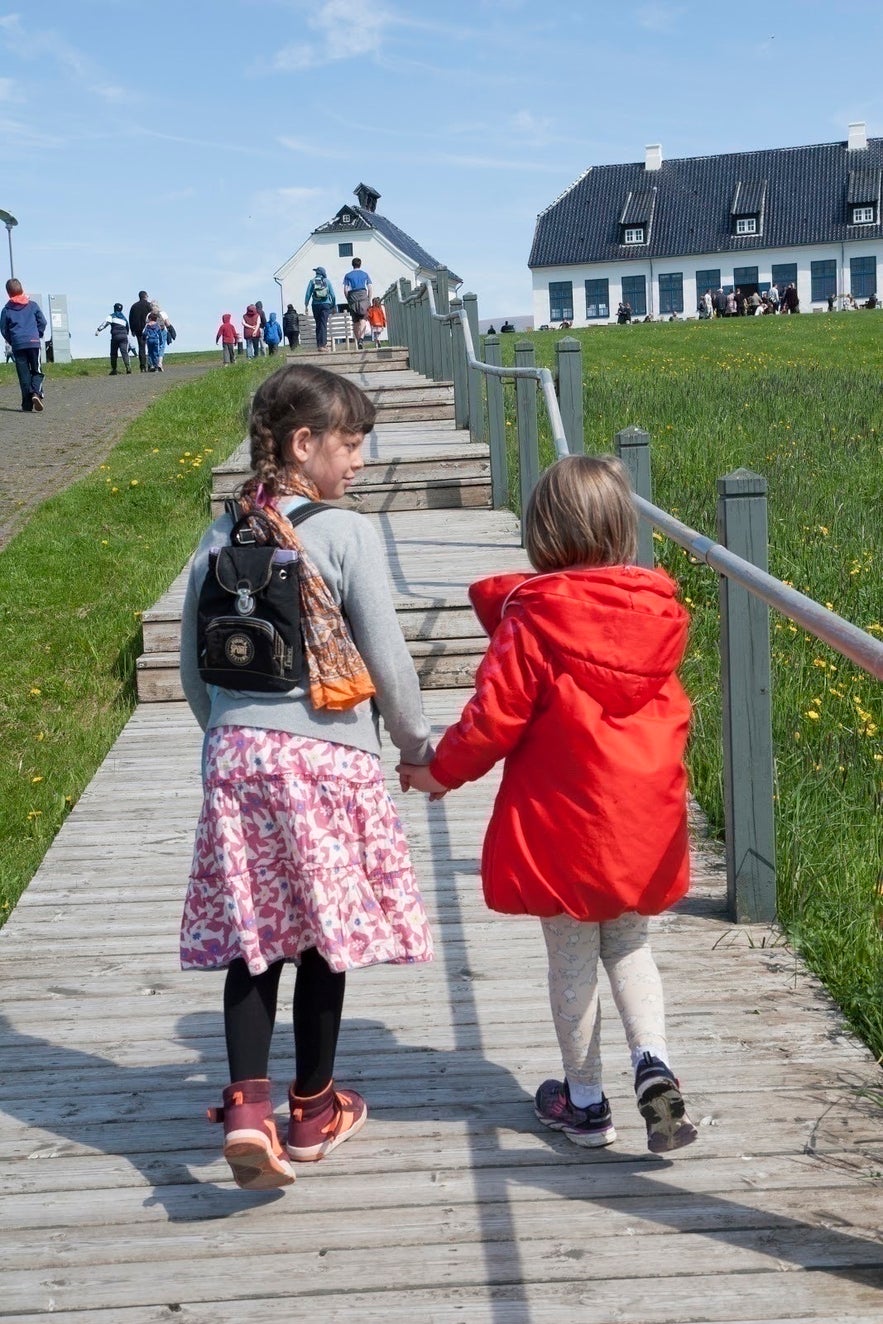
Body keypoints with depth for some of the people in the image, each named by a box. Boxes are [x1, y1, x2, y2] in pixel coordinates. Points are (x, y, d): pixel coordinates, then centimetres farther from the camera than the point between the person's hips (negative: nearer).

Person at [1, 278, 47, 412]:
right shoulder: (32, 305, 5)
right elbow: (42, 322, 6)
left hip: (17, 345, 0)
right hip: (34, 342, 0)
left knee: (24, 375, 4)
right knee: (37, 371, 8)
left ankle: (27, 405, -1)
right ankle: (37, 392, -20)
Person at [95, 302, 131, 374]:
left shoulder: (112, 316, 7)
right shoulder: (124, 318, 23)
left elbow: (105, 322, -8)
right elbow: (127, 329, 29)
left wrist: (98, 330, -12)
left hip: (115, 336, -3)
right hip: (124, 336, 3)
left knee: (113, 353, 7)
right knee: (124, 352, -7)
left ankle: (114, 370, 9)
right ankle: (127, 367, -28)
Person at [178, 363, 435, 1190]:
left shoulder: (222, 537, 6)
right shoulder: (346, 535, -10)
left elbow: (193, 669, 11)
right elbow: (387, 661, -8)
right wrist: (418, 748, 7)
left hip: (236, 754, 4)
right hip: (327, 757, -4)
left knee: (251, 935, 10)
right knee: (325, 936, 11)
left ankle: (246, 1101, -3)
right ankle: (313, 1109, 25)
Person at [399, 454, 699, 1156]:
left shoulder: (530, 616, -15)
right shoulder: (659, 609, -1)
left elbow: (495, 716, -13)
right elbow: (668, 709, 10)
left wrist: (440, 772, 4)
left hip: (561, 822, -4)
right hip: (647, 820, 4)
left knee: (572, 960, 11)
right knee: (630, 945, 21)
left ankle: (584, 1101, 24)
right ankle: (654, 1062, 1)